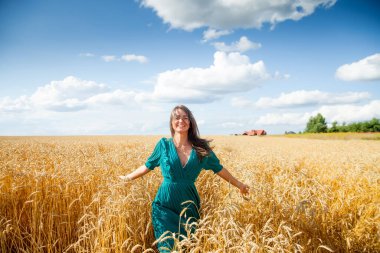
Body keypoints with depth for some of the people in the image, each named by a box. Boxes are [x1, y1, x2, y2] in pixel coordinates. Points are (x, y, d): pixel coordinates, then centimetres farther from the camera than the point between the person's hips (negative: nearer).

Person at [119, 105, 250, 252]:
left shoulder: (201, 148, -1)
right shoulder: (164, 144, -3)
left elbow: (219, 169, 10)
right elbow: (148, 166, 11)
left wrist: (239, 184, 16)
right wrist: (128, 178, 13)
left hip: (189, 204, 1)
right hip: (165, 204, -1)